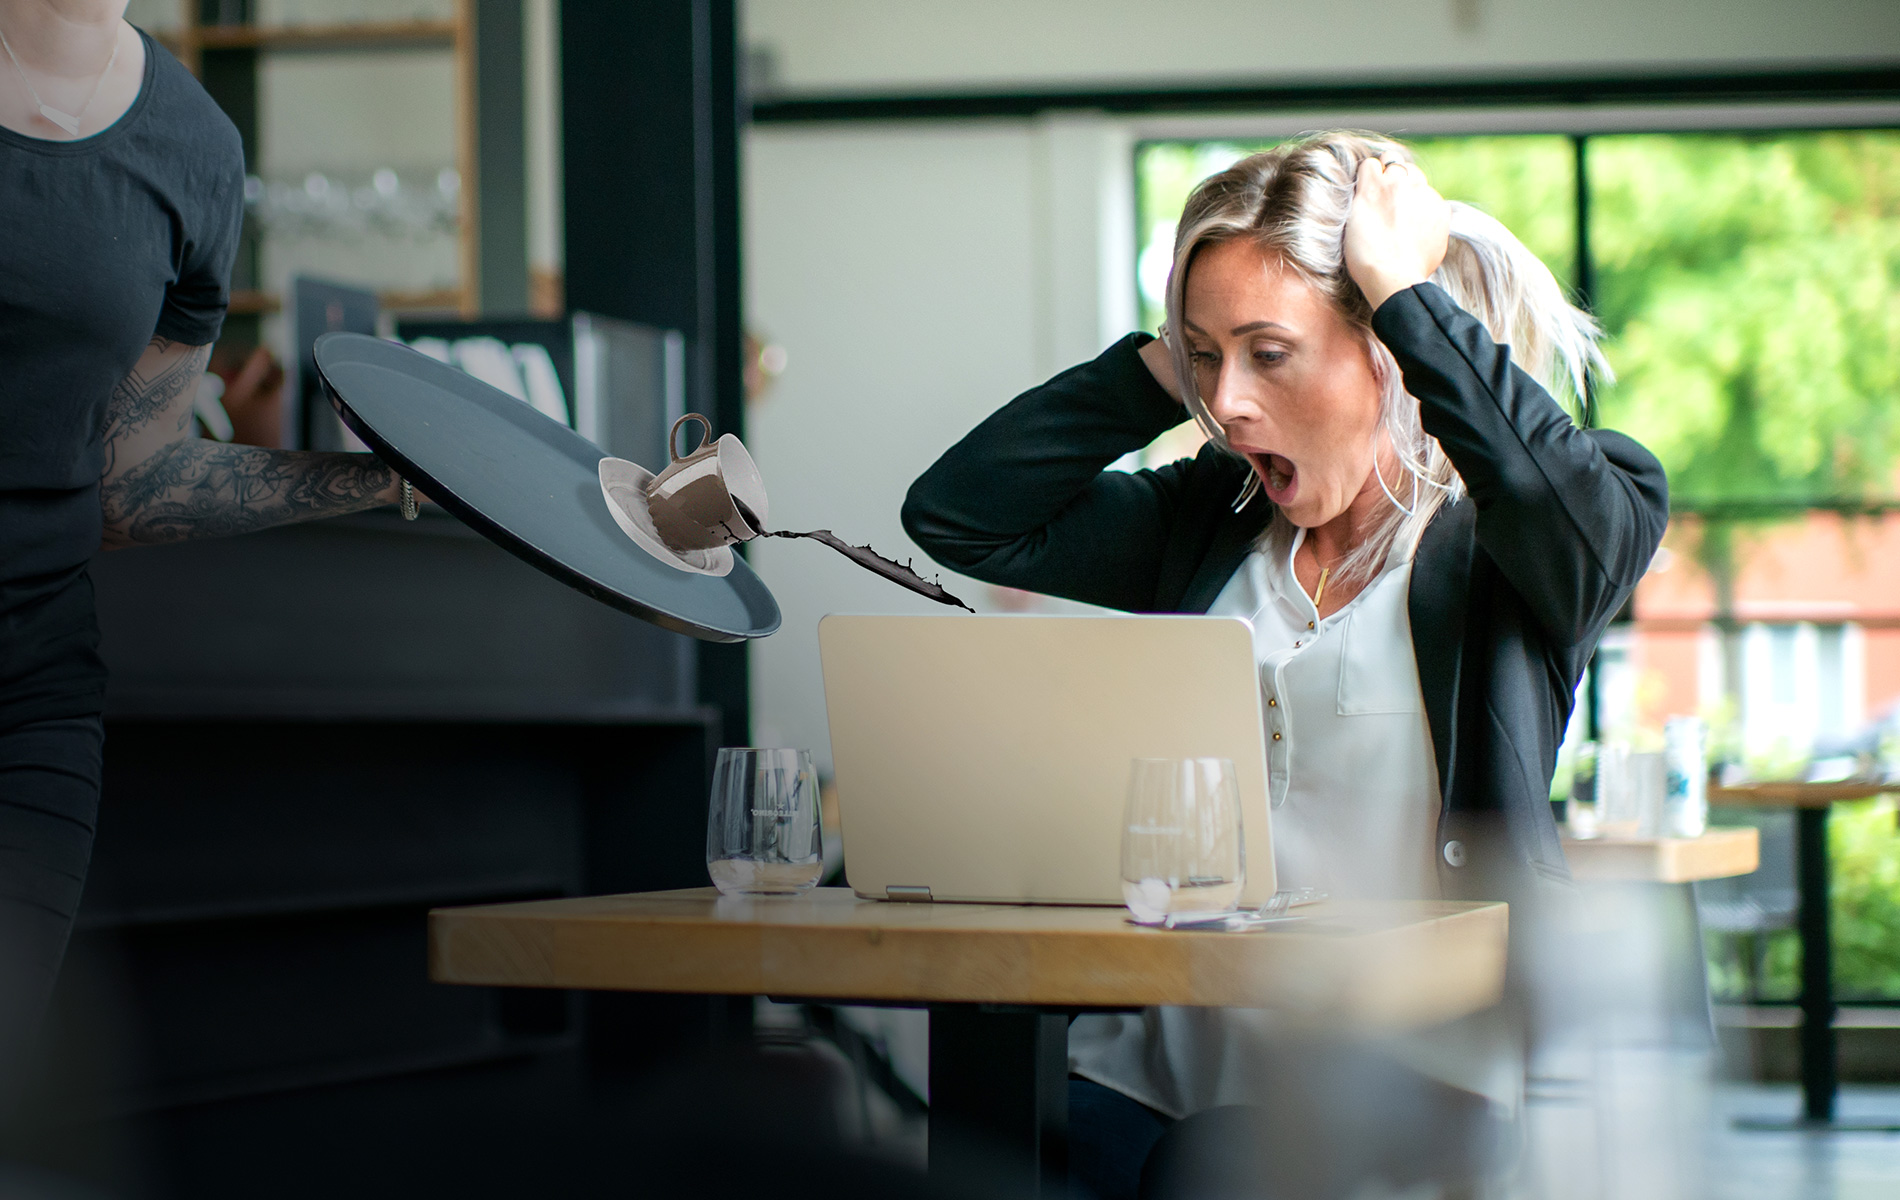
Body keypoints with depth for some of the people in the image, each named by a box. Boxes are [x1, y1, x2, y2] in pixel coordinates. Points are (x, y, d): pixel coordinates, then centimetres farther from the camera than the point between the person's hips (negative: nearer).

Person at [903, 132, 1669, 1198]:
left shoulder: (1498, 544, 0)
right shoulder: (1205, 522, 15)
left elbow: (1599, 506, -24)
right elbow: (956, 514, 13)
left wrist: (1405, 287, -13)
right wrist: (1166, 363, 7)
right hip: (1152, 1066, 5)